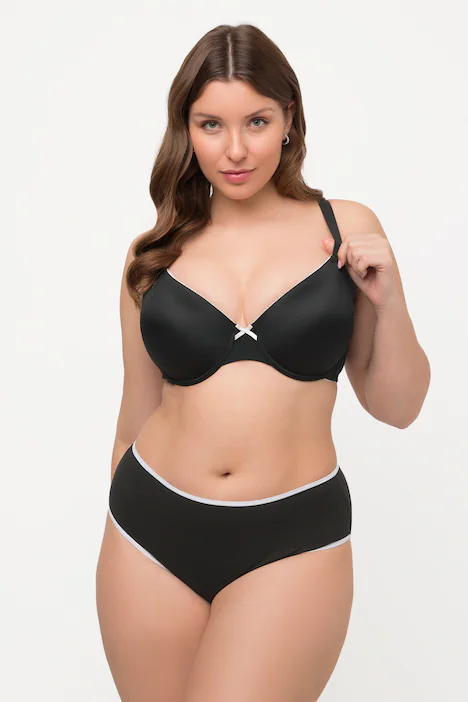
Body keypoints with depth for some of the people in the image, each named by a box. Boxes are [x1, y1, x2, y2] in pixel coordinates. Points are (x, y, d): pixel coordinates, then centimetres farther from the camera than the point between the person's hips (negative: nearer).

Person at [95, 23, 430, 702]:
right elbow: (139, 412, 11)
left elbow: (394, 407, 5)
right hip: (154, 527, 2)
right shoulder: (154, 254, 3)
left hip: (291, 540, -2)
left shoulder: (346, 229, -1)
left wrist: (387, 301, -11)